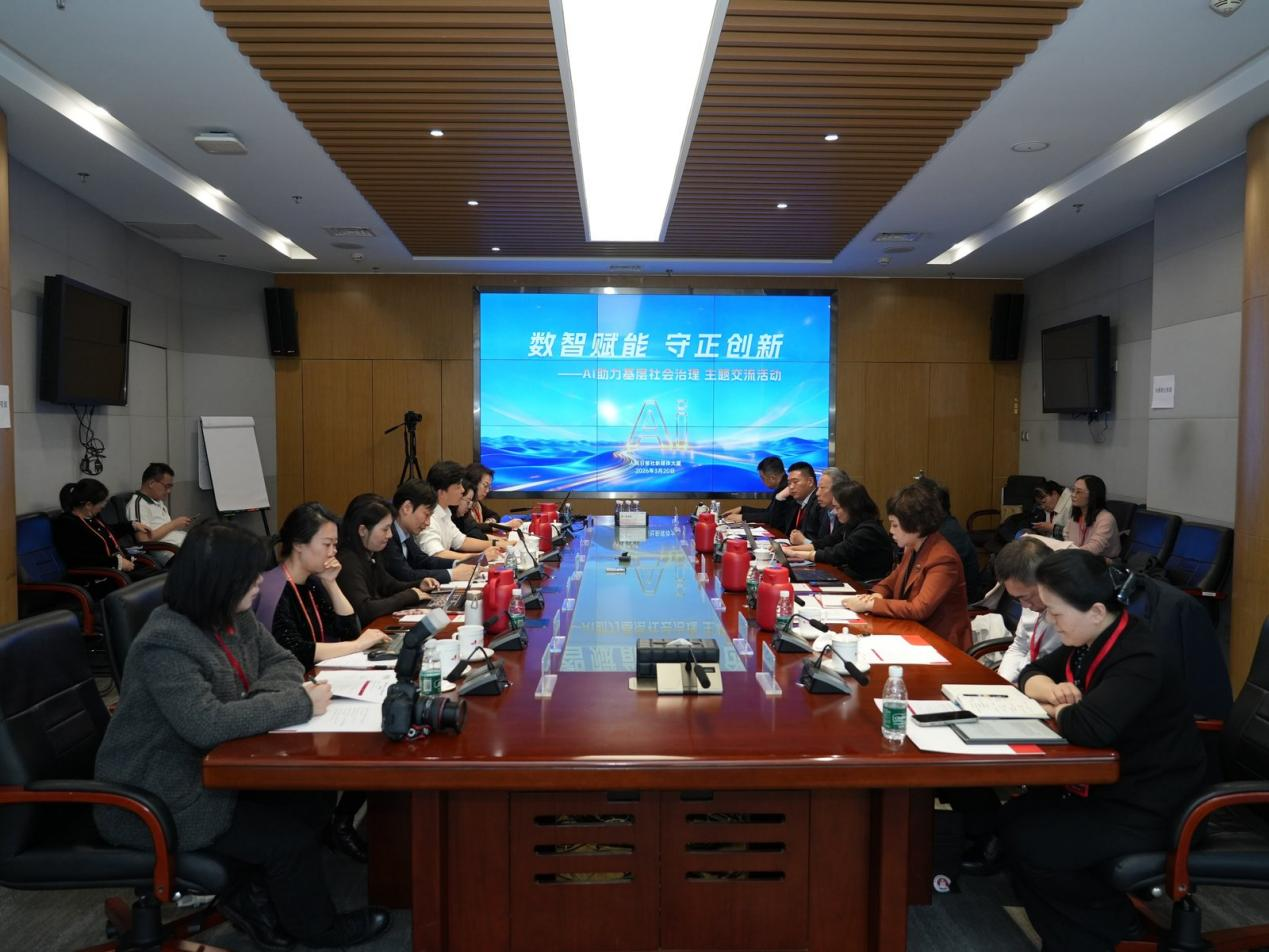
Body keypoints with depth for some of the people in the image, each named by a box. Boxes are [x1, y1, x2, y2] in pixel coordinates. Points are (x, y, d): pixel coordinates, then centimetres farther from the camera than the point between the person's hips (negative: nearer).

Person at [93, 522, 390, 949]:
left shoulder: (236, 617, -1)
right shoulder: (165, 644, -28)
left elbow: (282, 661, 6)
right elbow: (207, 724, -38)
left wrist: (265, 694, -18)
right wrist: (299, 702, -31)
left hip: (215, 767, 9)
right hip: (159, 801, -8)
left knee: (313, 796, -4)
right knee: (289, 837, -10)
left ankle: (254, 897, 15)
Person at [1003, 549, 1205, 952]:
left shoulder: (1138, 658, -27)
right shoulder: (1089, 639, 2)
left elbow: (1091, 727, -42)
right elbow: (1033, 672, 15)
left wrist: (1054, 710, -19)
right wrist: (1052, 690, -9)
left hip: (1146, 809, -9)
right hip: (1105, 783, 9)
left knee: (1028, 844, -16)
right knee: (1014, 818, -1)